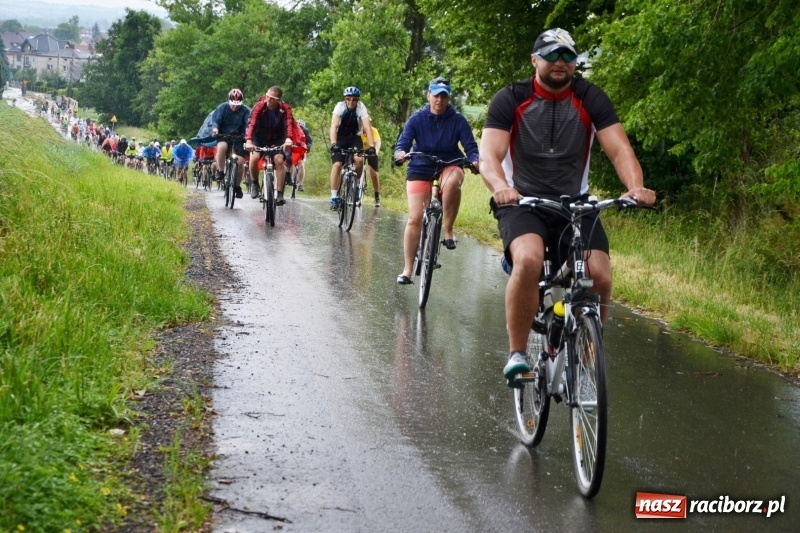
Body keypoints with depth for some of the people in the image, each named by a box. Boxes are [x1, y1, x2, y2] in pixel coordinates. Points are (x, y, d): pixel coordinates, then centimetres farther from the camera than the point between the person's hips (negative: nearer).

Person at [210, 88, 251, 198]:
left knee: (240, 161, -8)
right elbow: (215, 119, -16)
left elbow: (249, 123, -22)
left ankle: (237, 186, 11)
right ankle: (220, 172, -18)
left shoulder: (245, 110, -10)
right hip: (223, 135, -1)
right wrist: (215, 128, -38)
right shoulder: (222, 107, -9)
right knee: (221, 147, -35)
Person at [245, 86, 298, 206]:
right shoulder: (259, 106, -23)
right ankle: (255, 183, 3)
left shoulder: (285, 109, -20)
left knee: (279, 160, -21)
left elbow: (289, 124, -35)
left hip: (277, 140, 0)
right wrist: (248, 140, -52)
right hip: (260, 138, 0)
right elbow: (252, 124, -35)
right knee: (254, 158, -24)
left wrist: (288, 139, -56)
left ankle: (280, 194, -14)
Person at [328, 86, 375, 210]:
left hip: (355, 138, 0)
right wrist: (333, 144, -44)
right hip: (340, 138, 0)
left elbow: (367, 127, -27)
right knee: (337, 164, -18)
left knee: (359, 160, -26)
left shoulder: (361, 107, -19)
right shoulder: (340, 106, -20)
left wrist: (371, 146, -39)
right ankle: (334, 197, -12)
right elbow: (334, 126, -30)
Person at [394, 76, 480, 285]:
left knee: (452, 183, -39)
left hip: (449, 166, -1)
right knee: (415, 218, -8)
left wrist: (475, 160, -33)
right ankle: (407, 270, 0)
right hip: (420, 169, 1)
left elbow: (470, 146, -11)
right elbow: (403, 142, -13)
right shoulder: (417, 119, -6)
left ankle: (447, 229, -23)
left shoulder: (458, 120, -7)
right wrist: (400, 153, -37)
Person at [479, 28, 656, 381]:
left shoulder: (590, 99, -2)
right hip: (522, 203, -2)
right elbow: (489, 155, -18)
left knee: (600, 276, -20)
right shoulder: (510, 100, -6)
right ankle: (517, 353, -18)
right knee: (529, 261, -34)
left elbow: (619, 149, -13)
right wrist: (500, 187, -41)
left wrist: (635, 186, -34)